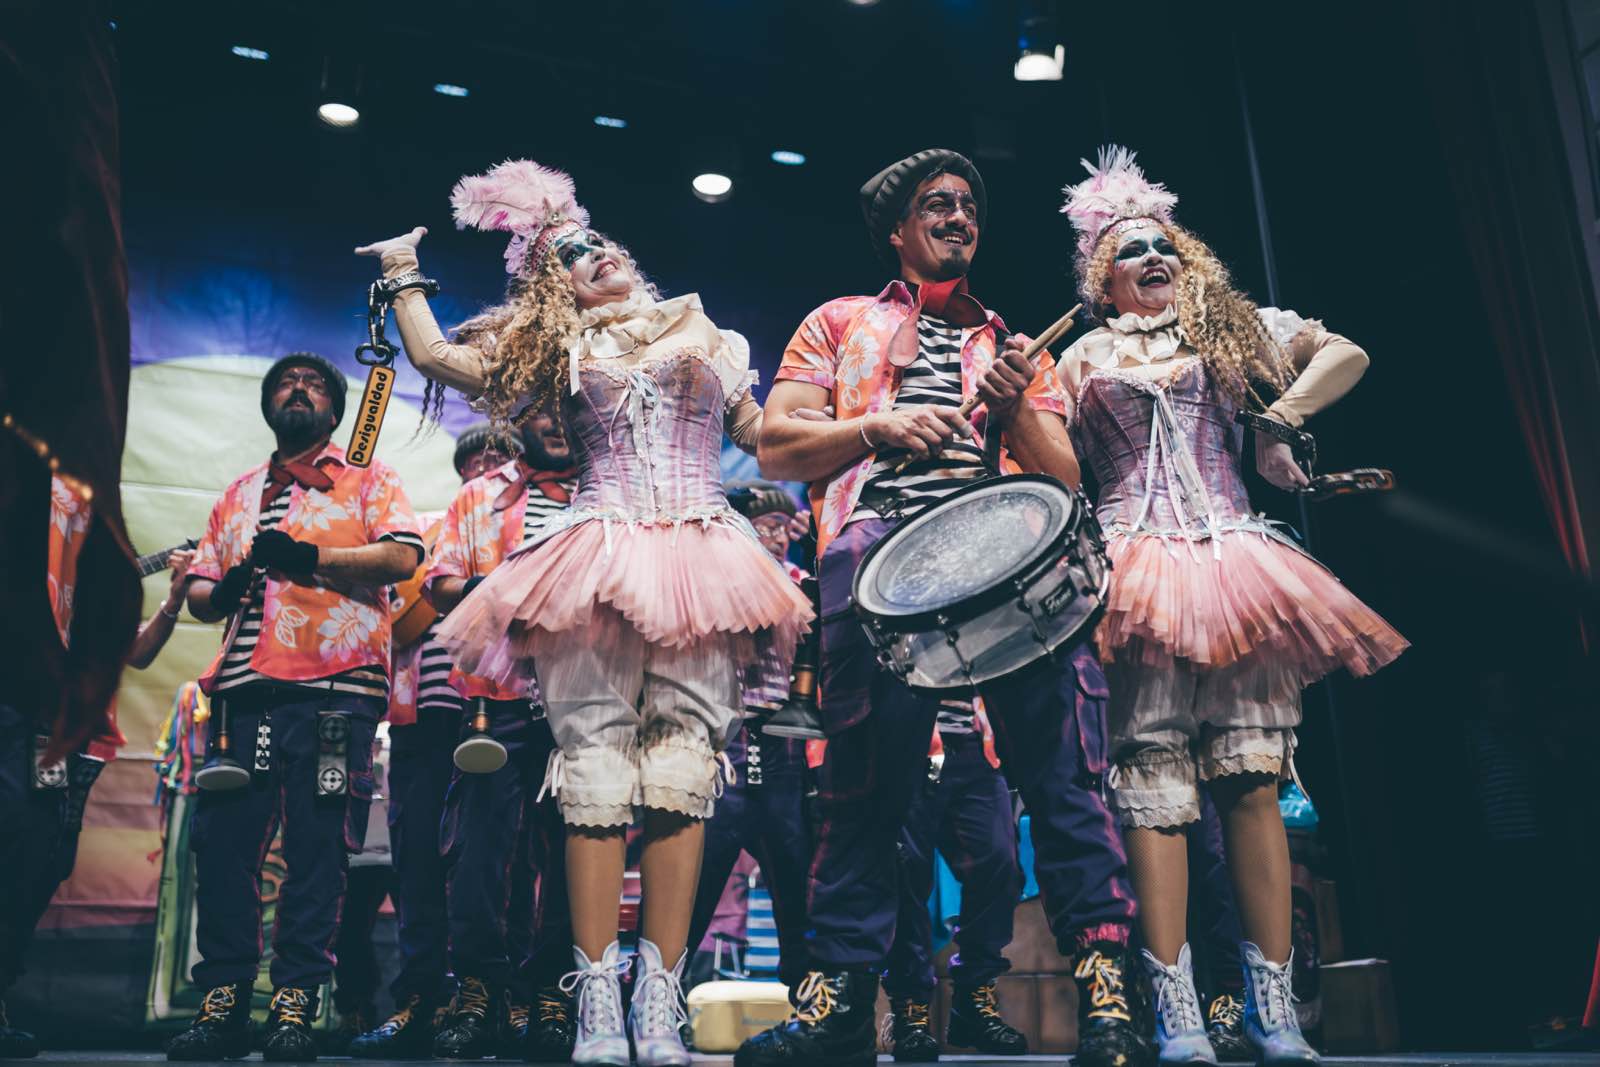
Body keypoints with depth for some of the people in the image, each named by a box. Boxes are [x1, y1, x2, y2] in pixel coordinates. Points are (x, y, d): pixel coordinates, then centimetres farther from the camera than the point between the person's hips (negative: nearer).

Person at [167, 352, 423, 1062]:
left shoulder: (366, 477, 13)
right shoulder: (239, 494, 27)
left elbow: (403, 555, -4)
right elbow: (198, 590, 24)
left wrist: (311, 556, -14)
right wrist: (220, 591, 0)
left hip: (333, 689, -4)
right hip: (245, 690, 4)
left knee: (316, 847, -5)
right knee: (222, 842, -1)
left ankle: (294, 1004, 1)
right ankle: (221, 1003, 8)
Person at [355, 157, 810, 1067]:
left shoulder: (706, 336, 24)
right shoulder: (563, 351, 21)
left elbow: (762, 435, 25)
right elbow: (434, 356, 19)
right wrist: (403, 274, 31)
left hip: (699, 561, 1)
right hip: (599, 560, 0)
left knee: (682, 761, -9)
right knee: (596, 761, -10)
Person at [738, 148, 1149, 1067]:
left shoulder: (1016, 347, 32)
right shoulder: (841, 323, 27)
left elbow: (1067, 479, 22)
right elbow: (776, 446, 14)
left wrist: (1014, 406, 3)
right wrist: (880, 424, -1)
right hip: (880, 541, -1)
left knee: (1059, 747, -16)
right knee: (868, 766, -12)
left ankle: (1106, 988, -16)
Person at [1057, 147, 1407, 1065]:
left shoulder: (1235, 327, 21)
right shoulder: (1085, 358, 19)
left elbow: (1346, 355, 16)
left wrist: (1281, 419, 5)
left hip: (1235, 562, 1)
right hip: (1139, 569, -1)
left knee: (1253, 780, -7)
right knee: (1155, 787, -10)